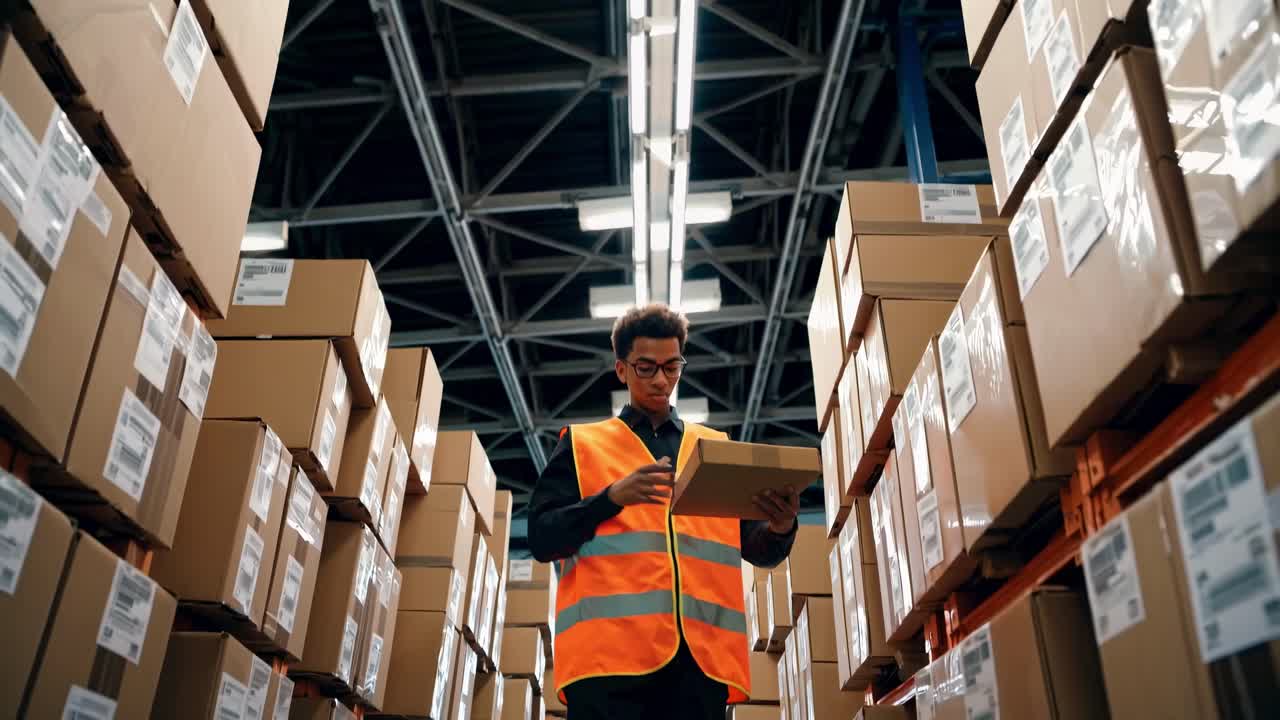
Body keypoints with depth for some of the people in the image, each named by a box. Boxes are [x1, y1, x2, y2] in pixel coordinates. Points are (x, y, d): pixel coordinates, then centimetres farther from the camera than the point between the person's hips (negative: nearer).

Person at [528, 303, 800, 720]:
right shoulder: (582, 444, 15)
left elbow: (759, 551, 16)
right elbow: (541, 538, 4)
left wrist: (780, 528, -7)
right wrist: (611, 498, -12)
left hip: (701, 654, 2)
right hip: (609, 650, -2)